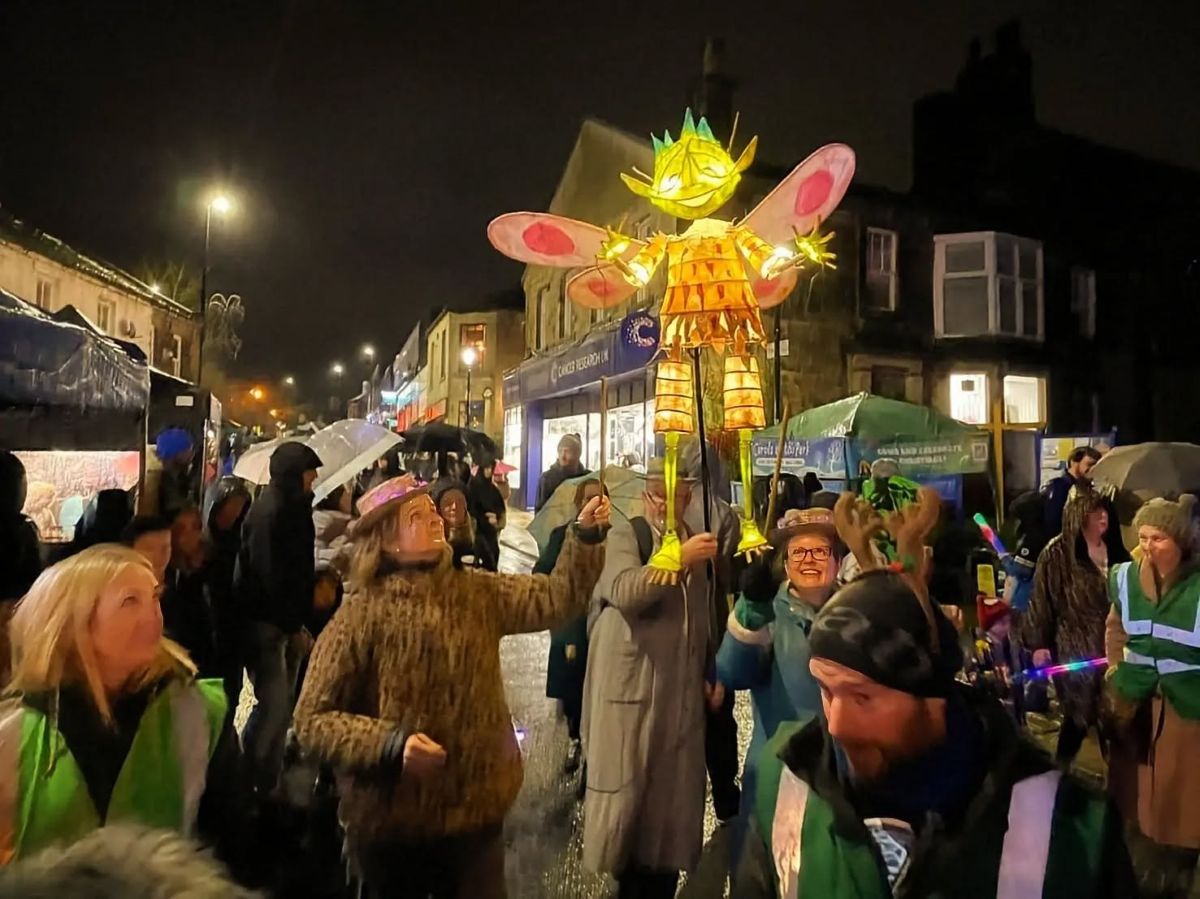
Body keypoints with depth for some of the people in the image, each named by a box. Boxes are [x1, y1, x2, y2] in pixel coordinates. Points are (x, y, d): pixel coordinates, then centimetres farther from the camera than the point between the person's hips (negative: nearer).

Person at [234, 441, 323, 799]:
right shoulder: (270, 511, -17)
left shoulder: (291, 508, 12)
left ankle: (265, 784, 24)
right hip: (268, 621, -9)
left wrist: (296, 620, 11)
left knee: (282, 705, 13)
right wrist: (290, 622, -15)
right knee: (274, 705, -7)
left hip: (283, 620, 9)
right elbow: (269, 572, -21)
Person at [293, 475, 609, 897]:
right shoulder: (361, 614, -13)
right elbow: (312, 719, -12)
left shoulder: (477, 593, 0)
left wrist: (586, 535, -23)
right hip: (391, 823, -3)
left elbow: (557, 596, -8)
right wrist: (392, 744, -26)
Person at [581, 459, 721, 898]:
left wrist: (714, 674, 13)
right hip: (632, 688, -5)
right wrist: (678, 559, -30)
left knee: (674, 794, 10)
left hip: (683, 692, 5)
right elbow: (625, 593, -24)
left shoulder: (698, 543, 12)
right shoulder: (625, 535, -4)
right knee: (628, 790, 3)